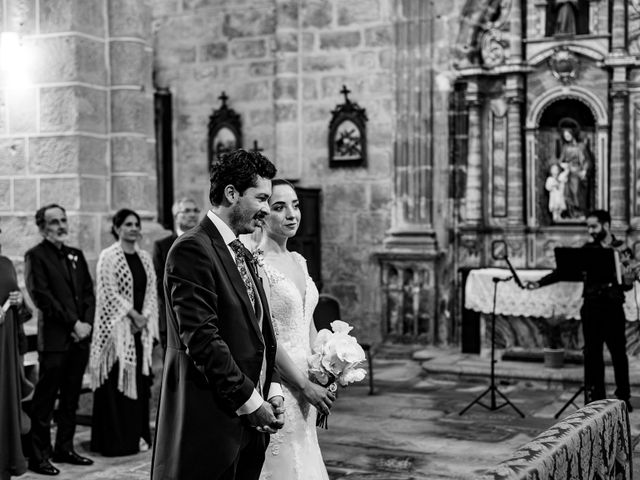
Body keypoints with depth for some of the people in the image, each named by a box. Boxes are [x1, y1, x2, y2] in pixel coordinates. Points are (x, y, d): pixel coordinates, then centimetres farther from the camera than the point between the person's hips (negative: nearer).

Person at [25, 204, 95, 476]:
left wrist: (87, 323, -2)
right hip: (54, 339, -6)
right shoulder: (36, 256, -4)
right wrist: (73, 323, -13)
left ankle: (65, 448, 23)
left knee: (71, 398, 13)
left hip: (79, 337, 6)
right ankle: (39, 456, 6)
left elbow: (88, 292, 13)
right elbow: (43, 297, -12)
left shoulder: (76, 255, 16)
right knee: (45, 399, -1)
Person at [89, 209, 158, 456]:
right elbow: (110, 293, -12)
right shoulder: (108, 256, -6)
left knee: (140, 379, 6)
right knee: (117, 380, -4)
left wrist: (144, 317, -5)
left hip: (141, 328, 6)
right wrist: (133, 315, -13)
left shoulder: (144, 257, 12)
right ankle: (116, 439, 2)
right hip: (117, 325, -5)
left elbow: (151, 291, 9)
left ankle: (138, 435, 14)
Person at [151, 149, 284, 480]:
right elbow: (201, 338, -19)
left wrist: (273, 390, 5)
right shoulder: (193, 249, -13)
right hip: (210, 420, -8)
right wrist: (250, 401, -14)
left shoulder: (241, 253, 16)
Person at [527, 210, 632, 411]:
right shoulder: (587, 249, 7)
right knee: (592, 352, 3)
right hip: (591, 306, 2)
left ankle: (624, 396, 15)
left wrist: (627, 281, -22)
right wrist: (539, 283, -8)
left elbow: (628, 282, 2)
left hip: (613, 306, -2)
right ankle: (596, 396, 11)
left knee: (618, 352, 3)